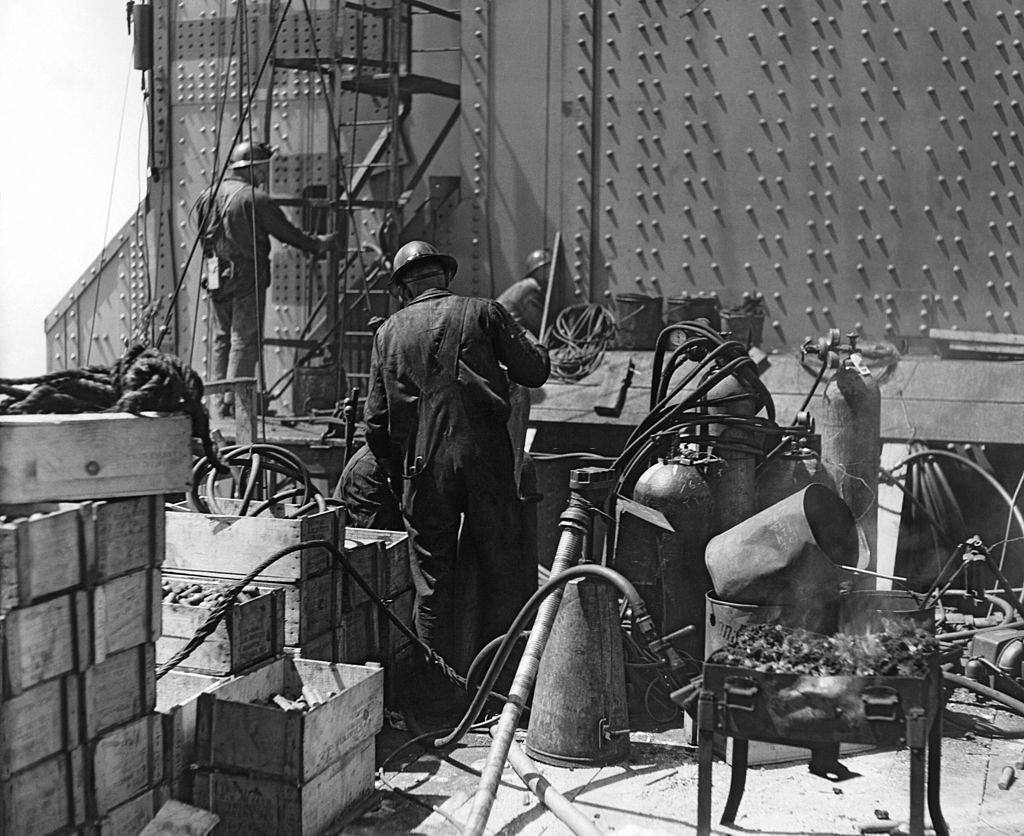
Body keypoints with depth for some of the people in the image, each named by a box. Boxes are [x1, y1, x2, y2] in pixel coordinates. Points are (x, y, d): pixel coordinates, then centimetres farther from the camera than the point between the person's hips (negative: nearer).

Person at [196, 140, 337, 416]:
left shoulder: (208, 195, 9)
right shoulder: (255, 199, -12)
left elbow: (203, 235, 15)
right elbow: (286, 231, -7)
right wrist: (317, 245, 7)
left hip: (216, 277, 7)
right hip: (246, 277, -7)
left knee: (222, 338, 13)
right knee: (245, 339, -3)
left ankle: (220, 399, 14)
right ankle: (234, 401, -5)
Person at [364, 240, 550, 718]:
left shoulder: (389, 333, 10)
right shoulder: (482, 313, 4)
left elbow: (376, 422, 8)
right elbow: (536, 370, 1)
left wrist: (397, 475, 21)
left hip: (423, 468, 2)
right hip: (486, 460, -1)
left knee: (432, 584, 9)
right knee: (502, 571, 9)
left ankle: (438, 698, 15)